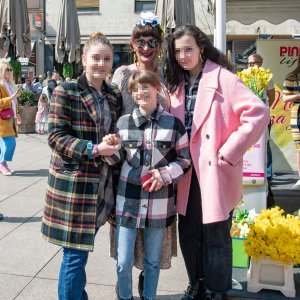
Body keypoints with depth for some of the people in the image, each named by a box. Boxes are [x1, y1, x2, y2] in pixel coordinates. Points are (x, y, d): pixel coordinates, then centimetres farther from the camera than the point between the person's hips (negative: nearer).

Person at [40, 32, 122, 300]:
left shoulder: (114, 96, 10)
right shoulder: (65, 92, -8)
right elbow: (56, 137, -13)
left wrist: (116, 145, 0)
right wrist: (93, 149, -23)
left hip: (103, 182, 6)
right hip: (73, 182, -5)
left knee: (81, 248, 17)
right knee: (75, 253, 0)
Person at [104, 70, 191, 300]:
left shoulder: (173, 123, -3)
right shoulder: (123, 122, 2)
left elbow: (185, 159, 3)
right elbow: (118, 158, 11)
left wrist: (165, 174, -13)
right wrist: (111, 147, -11)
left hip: (159, 204, -1)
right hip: (128, 201, 1)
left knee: (153, 261, 15)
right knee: (123, 263, 6)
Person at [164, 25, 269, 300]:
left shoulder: (222, 77, -8)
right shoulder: (177, 83, 10)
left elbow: (258, 112, -17)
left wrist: (229, 152, -17)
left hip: (216, 171, -6)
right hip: (187, 172, 6)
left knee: (216, 236, 5)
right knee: (188, 234, 14)